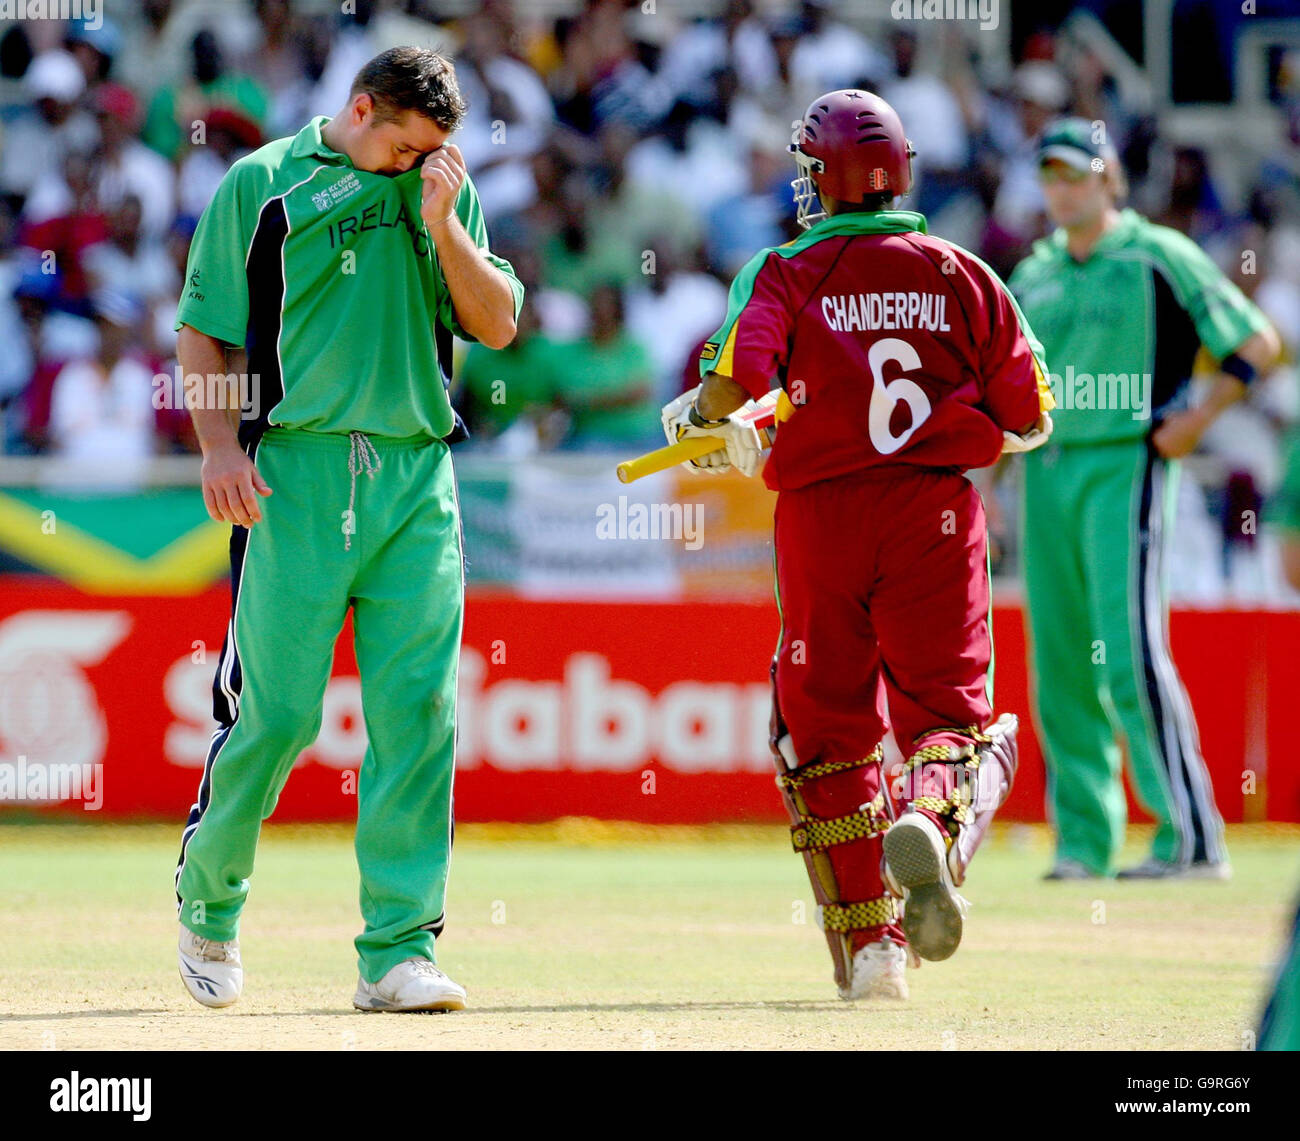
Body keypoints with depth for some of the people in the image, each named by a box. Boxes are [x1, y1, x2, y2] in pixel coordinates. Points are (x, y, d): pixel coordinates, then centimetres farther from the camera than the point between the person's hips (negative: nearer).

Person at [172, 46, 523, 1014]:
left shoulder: (446, 191, 15)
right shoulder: (262, 186, 4)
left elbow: (498, 325, 9)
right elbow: (204, 332, 3)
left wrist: (442, 226, -3)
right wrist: (220, 450, -9)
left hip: (417, 478, 3)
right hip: (296, 472, -3)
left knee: (417, 714, -4)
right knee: (278, 709, -4)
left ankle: (400, 949, -2)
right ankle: (207, 889, 21)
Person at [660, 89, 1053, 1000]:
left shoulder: (786, 274, -2)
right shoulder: (964, 276, 5)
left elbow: (729, 384, -17)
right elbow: (1031, 419, 5)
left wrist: (700, 422, 5)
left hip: (822, 515, -1)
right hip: (937, 514, 1)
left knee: (828, 722, 10)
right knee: (948, 705, 3)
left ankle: (870, 942, 9)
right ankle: (932, 821, -33)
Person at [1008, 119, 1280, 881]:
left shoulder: (1159, 258, -2)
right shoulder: (1034, 275, 15)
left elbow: (1259, 343, -2)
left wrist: (1197, 420, -9)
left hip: (1127, 467, -6)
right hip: (1048, 472, 6)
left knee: (1130, 655, -15)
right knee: (1061, 666, 4)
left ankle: (1192, 837, -13)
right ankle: (1084, 840, 10)